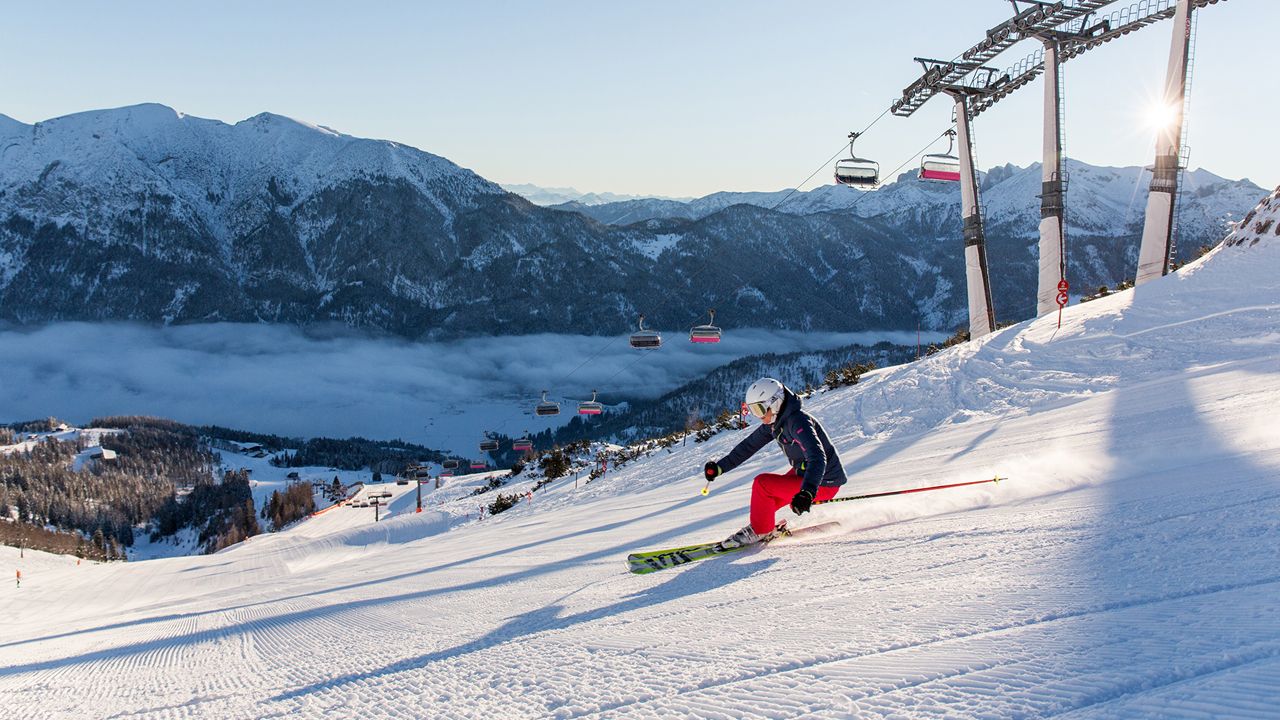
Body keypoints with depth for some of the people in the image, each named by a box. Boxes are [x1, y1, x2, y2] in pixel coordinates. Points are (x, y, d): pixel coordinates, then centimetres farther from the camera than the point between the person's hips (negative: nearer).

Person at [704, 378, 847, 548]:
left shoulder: (798, 422, -27)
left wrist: (807, 492, -53)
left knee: (762, 484, -15)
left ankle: (761, 531, 3)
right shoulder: (774, 422, 1)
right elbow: (749, 445, 11)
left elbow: (817, 459, -39)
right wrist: (720, 467, 6)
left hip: (823, 484, -9)